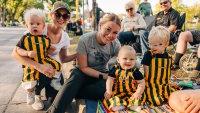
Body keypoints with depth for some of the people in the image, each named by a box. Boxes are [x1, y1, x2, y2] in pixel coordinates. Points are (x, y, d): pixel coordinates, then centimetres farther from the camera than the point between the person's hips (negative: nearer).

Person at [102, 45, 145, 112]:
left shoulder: (135, 71, -8)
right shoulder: (115, 69, -6)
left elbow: (141, 83, -4)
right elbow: (110, 80, -4)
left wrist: (138, 93, -16)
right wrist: (109, 91, -14)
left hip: (131, 94, 0)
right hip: (117, 93, 0)